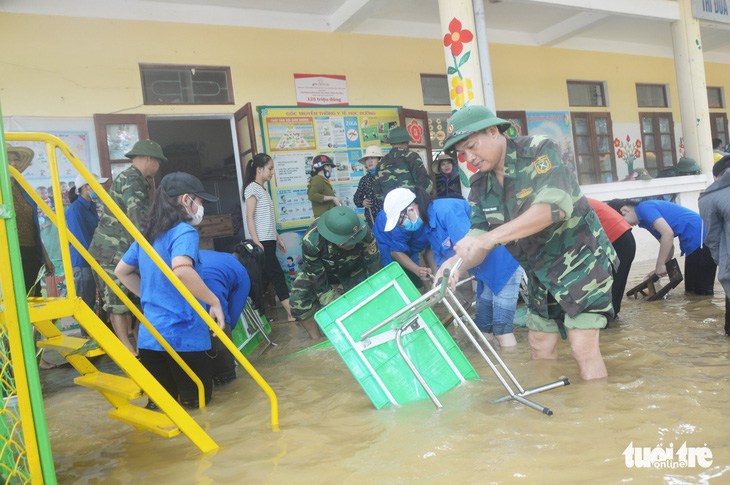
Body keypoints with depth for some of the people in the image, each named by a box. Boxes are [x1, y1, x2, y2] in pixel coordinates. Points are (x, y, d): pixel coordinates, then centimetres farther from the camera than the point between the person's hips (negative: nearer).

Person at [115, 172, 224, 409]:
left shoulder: (146, 235, 11)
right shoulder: (184, 232, -13)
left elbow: (121, 271, 24)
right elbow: (181, 271, -32)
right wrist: (215, 302, -22)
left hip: (148, 336, 7)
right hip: (184, 335, -7)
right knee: (198, 398, 12)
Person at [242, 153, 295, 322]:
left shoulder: (262, 189, 19)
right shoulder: (252, 188, -8)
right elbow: (250, 217, -14)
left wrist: (278, 238, 20)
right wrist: (256, 242, -20)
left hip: (268, 241, 9)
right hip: (261, 241, -9)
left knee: (265, 277, 9)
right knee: (277, 275, -8)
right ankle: (292, 313, -5)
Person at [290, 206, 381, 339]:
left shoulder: (365, 234, -38)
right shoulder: (311, 240, -41)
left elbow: (374, 266, -24)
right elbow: (316, 274, -26)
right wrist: (329, 300, -22)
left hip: (352, 268, 1)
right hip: (317, 267, -1)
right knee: (299, 301, -17)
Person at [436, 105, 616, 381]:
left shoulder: (539, 151, -17)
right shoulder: (481, 187, 1)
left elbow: (554, 207, -32)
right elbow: (478, 239, -3)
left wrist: (490, 237, -37)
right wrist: (458, 262, -27)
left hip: (579, 257, -6)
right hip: (540, 272, 6)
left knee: (583, 348, -11)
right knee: (541, 349, 10)